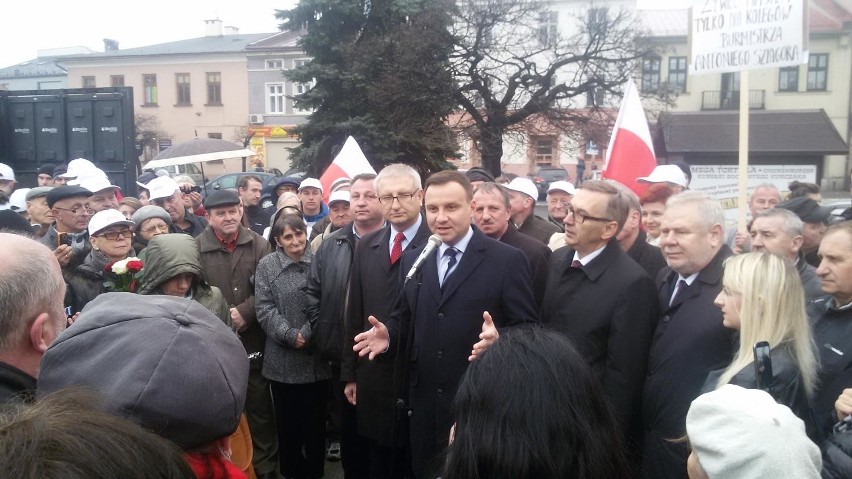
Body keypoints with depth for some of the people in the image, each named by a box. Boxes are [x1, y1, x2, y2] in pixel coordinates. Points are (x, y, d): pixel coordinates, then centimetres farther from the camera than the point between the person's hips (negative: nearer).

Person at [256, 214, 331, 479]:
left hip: (317, 357, 0)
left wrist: (308, 333, -13)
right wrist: (290, 335, -15)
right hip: (283, 359, 0)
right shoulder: (267, 265, 1)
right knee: (287, 422, 12)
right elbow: (264, 309, -5)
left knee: (315, 419, 11)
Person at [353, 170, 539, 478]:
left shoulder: (508, 260, -9)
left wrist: (499, 339, -29)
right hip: (424, 403, 5)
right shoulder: (412, 259, 7)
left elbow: (528, 328, -9)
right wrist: (388, 335, -6)